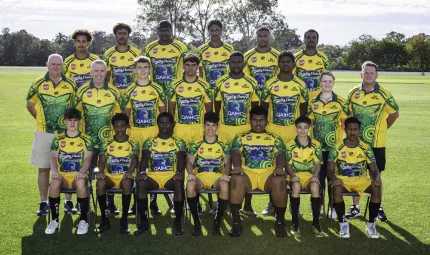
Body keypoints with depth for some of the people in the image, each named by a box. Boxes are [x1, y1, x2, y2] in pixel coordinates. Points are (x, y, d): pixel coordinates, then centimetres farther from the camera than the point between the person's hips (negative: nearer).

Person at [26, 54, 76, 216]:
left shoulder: (71, 84, 1)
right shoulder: (38, 84, 0)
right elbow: (30, 105, 12)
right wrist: (41, 119, 8)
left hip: (66, 133, 0)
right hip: (43, 134, 0)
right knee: (43, 168, 6)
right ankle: (43, 203, 16)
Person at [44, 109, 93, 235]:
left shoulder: (86, 140, 8)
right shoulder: (58, 139, 12)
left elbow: (87, 159, -2)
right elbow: (53, 157, 4)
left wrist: (81, 172, -22)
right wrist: (55, 171, -17)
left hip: (79, 175, -1)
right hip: (62, 175, 2)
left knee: (81, 183, -38)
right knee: (54, 183, -34)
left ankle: (84, 220, -22)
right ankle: (54, 220, -18)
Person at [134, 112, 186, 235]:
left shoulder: (179, 142, 14)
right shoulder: (149, 142, 16)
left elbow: (181, 160, -1)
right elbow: (144, 159, 2)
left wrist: (179, 172, -23)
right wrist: (142, 171, -20)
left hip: (171, 175, -1)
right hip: (153, 175, 1)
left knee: (179, 184, -37)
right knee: (141, 183, -33)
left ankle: (178, 221, -24)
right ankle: (144, 221, -22)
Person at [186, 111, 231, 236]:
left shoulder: (224, 145, 13)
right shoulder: (195, 144, 12)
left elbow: (227, 163, 6)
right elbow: (189, 162, 6)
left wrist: (226, 174, -16)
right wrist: (190, 173, -16)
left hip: (217, 176, 0)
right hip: (200, 176, 0)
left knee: (225, 187, -37)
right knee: (190, 186, -36)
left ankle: (217, 222, -20)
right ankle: (196, 222, -20)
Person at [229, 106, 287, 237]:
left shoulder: (275, 138, 21)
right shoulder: (241, 137, 20)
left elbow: (280, 154, 6)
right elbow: (236, 153, 4)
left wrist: (279, 167, -18)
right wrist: (237, 166, -19)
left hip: (268, 173, 0)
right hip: (247, 172, 0)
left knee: (280, 181, -35)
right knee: (236, 180, -36)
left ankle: (280, 221, -18)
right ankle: (236, 221, -24)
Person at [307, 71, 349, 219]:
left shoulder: (340, 101, 0)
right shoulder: (313, 101, 4)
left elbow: (345, 122, 6)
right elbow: (310, 122, 9)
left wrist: (340, 135, -3)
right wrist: (311, 137, 2)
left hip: (335, 145, -1)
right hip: (317, 145, 1)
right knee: (319, 175, 5)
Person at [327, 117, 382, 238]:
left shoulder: (365, 148, 0)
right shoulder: (337, 148, -5)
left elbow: (374, 169, -2)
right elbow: (329, 170, -10)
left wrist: (376, 178, -26)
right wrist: (334, 178, -33)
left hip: (361, 180, 2)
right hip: (342, 179, -2)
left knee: (377, 187, -28)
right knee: (337, 188, -37)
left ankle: (371, 224, -14)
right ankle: (343, 223, -20)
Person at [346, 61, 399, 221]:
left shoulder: (384, 94, -4)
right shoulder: (353, 93, 2)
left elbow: (394, 114, 6)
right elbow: (348, 114, 12)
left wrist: (381, 128, 6)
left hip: (377, 143, -2)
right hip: (356, 142, 2)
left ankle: (378, 207, 20)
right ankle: (355, 207, 19)